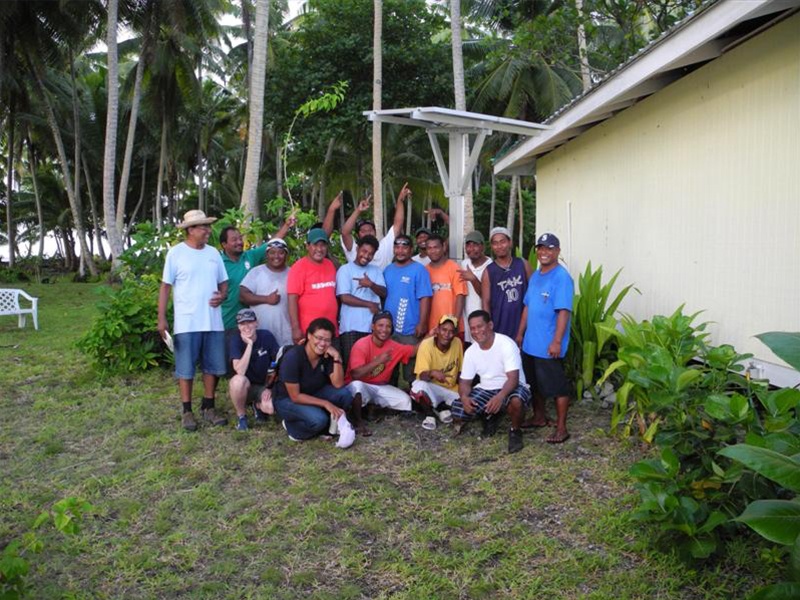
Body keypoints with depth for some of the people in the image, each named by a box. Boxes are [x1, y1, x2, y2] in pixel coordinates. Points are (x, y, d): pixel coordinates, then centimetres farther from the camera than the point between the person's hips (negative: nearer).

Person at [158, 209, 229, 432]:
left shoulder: (213, 253, 10)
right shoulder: (176, 253, -4)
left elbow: (223, 282, 16)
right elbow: (165, 286, -3)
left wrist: (222, 295, -8)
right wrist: (161, 318, -8)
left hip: (213, 321, 5)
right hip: (186, 323, -4)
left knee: (212, 366, 9)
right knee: (185, 368, 2)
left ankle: (208, 407, 22)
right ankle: (187, 411, 13)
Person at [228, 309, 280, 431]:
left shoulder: (266, 336, -11)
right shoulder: (236, 341, -14)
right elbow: (240, 371, -28)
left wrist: (270, 387, -10)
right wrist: (250, 343, -29)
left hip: (264, 386, 1)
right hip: (245, 387, -1)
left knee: (272, 408, -31)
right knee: (239, 380, -37)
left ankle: (258, 405, 10)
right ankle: (241, 415, -8)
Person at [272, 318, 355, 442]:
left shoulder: (327, 355, -13)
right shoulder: (292, 357, -28)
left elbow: (338, 385, -17)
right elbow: (295, 396, -25)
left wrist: (337, 357, -27)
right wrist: (325, 404, -27)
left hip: (313, 394, 5)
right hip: (287, 400, -5)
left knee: (344, 394, -22)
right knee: (318, 419, -33)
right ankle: (292, 427, -2)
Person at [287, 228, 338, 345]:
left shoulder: (330, 265, 8)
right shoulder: (299, 267, -10)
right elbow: (292, 300, -14)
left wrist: (337, 323, 15)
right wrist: (296, 328, -19)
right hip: (308, 331, -6)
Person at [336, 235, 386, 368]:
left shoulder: (376, 270, 14)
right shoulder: (345, 269, -1)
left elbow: (384, 293, 3)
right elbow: (345, 298, -10)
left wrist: (371, 285, -17)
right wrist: (370, 305, -6)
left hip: (373, 326, 4)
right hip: (351, 327, -4)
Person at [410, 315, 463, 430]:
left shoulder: (457, 343, -8)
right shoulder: (426, 344, -21)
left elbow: (460, 370, 5)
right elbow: (422, 375, -29)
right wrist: (432, 373, -51)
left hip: (451, 390, 4)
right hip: (431, 388, -4)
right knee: (419, 386, -38)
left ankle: (441, 407, 10)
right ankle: (430, 413, -7)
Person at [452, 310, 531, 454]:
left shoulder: (506, 344, -20)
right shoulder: (470, 352, -3)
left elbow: (513, 379, -27)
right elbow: (465, 381, 1)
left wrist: (500, 396, -46)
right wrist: (464, 397, -23)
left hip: (511, 388, -5)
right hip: (485, 390, 5)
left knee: (515, 401, -41)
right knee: (458, 410, -17)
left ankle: (515, 431, -7)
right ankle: (490, 415, 15)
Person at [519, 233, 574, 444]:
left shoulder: (562, 277, -15)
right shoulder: (535, 275, 11)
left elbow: (564, 312, -20)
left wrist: (557, 341, -24)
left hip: (549, 345, -8)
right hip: (530, 343, 8)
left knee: (557, 386, 2)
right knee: (535, 383, 20)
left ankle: (561, 428, 11)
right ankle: (539, 417, 37)